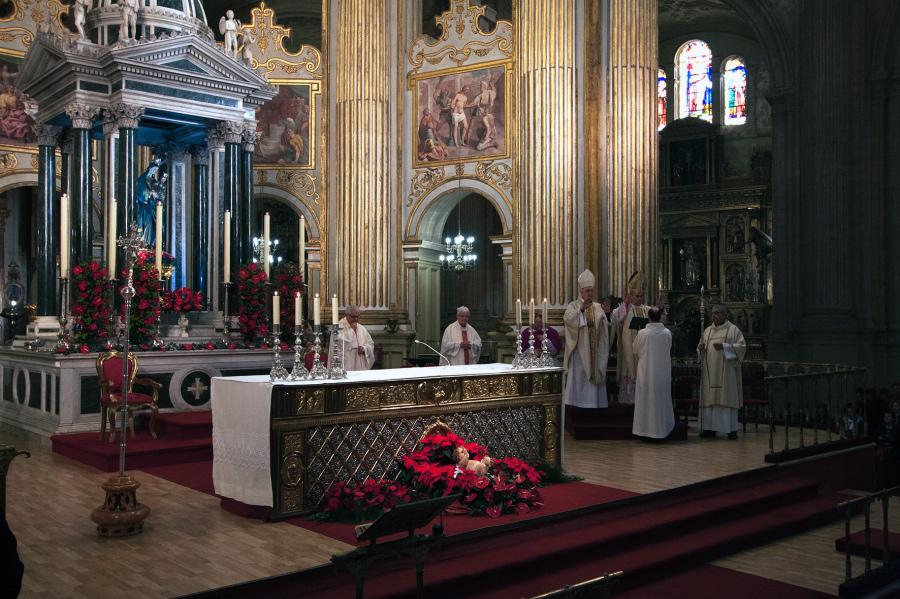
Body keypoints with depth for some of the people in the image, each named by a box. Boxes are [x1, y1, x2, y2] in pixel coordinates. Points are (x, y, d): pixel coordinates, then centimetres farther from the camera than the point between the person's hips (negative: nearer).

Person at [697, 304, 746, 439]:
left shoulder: (733, 330, 2)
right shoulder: (707, 331, 15)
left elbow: (742, 346, -6)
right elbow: (701, 347, 21)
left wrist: (724, 346, -17)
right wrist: (700, 348, -3)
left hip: (726, 371, -4)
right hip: (710, 371, 5)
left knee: (727, 399, -6)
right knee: (709, 399, 2)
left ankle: (731, 429, -2)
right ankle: (710, 428, 7)